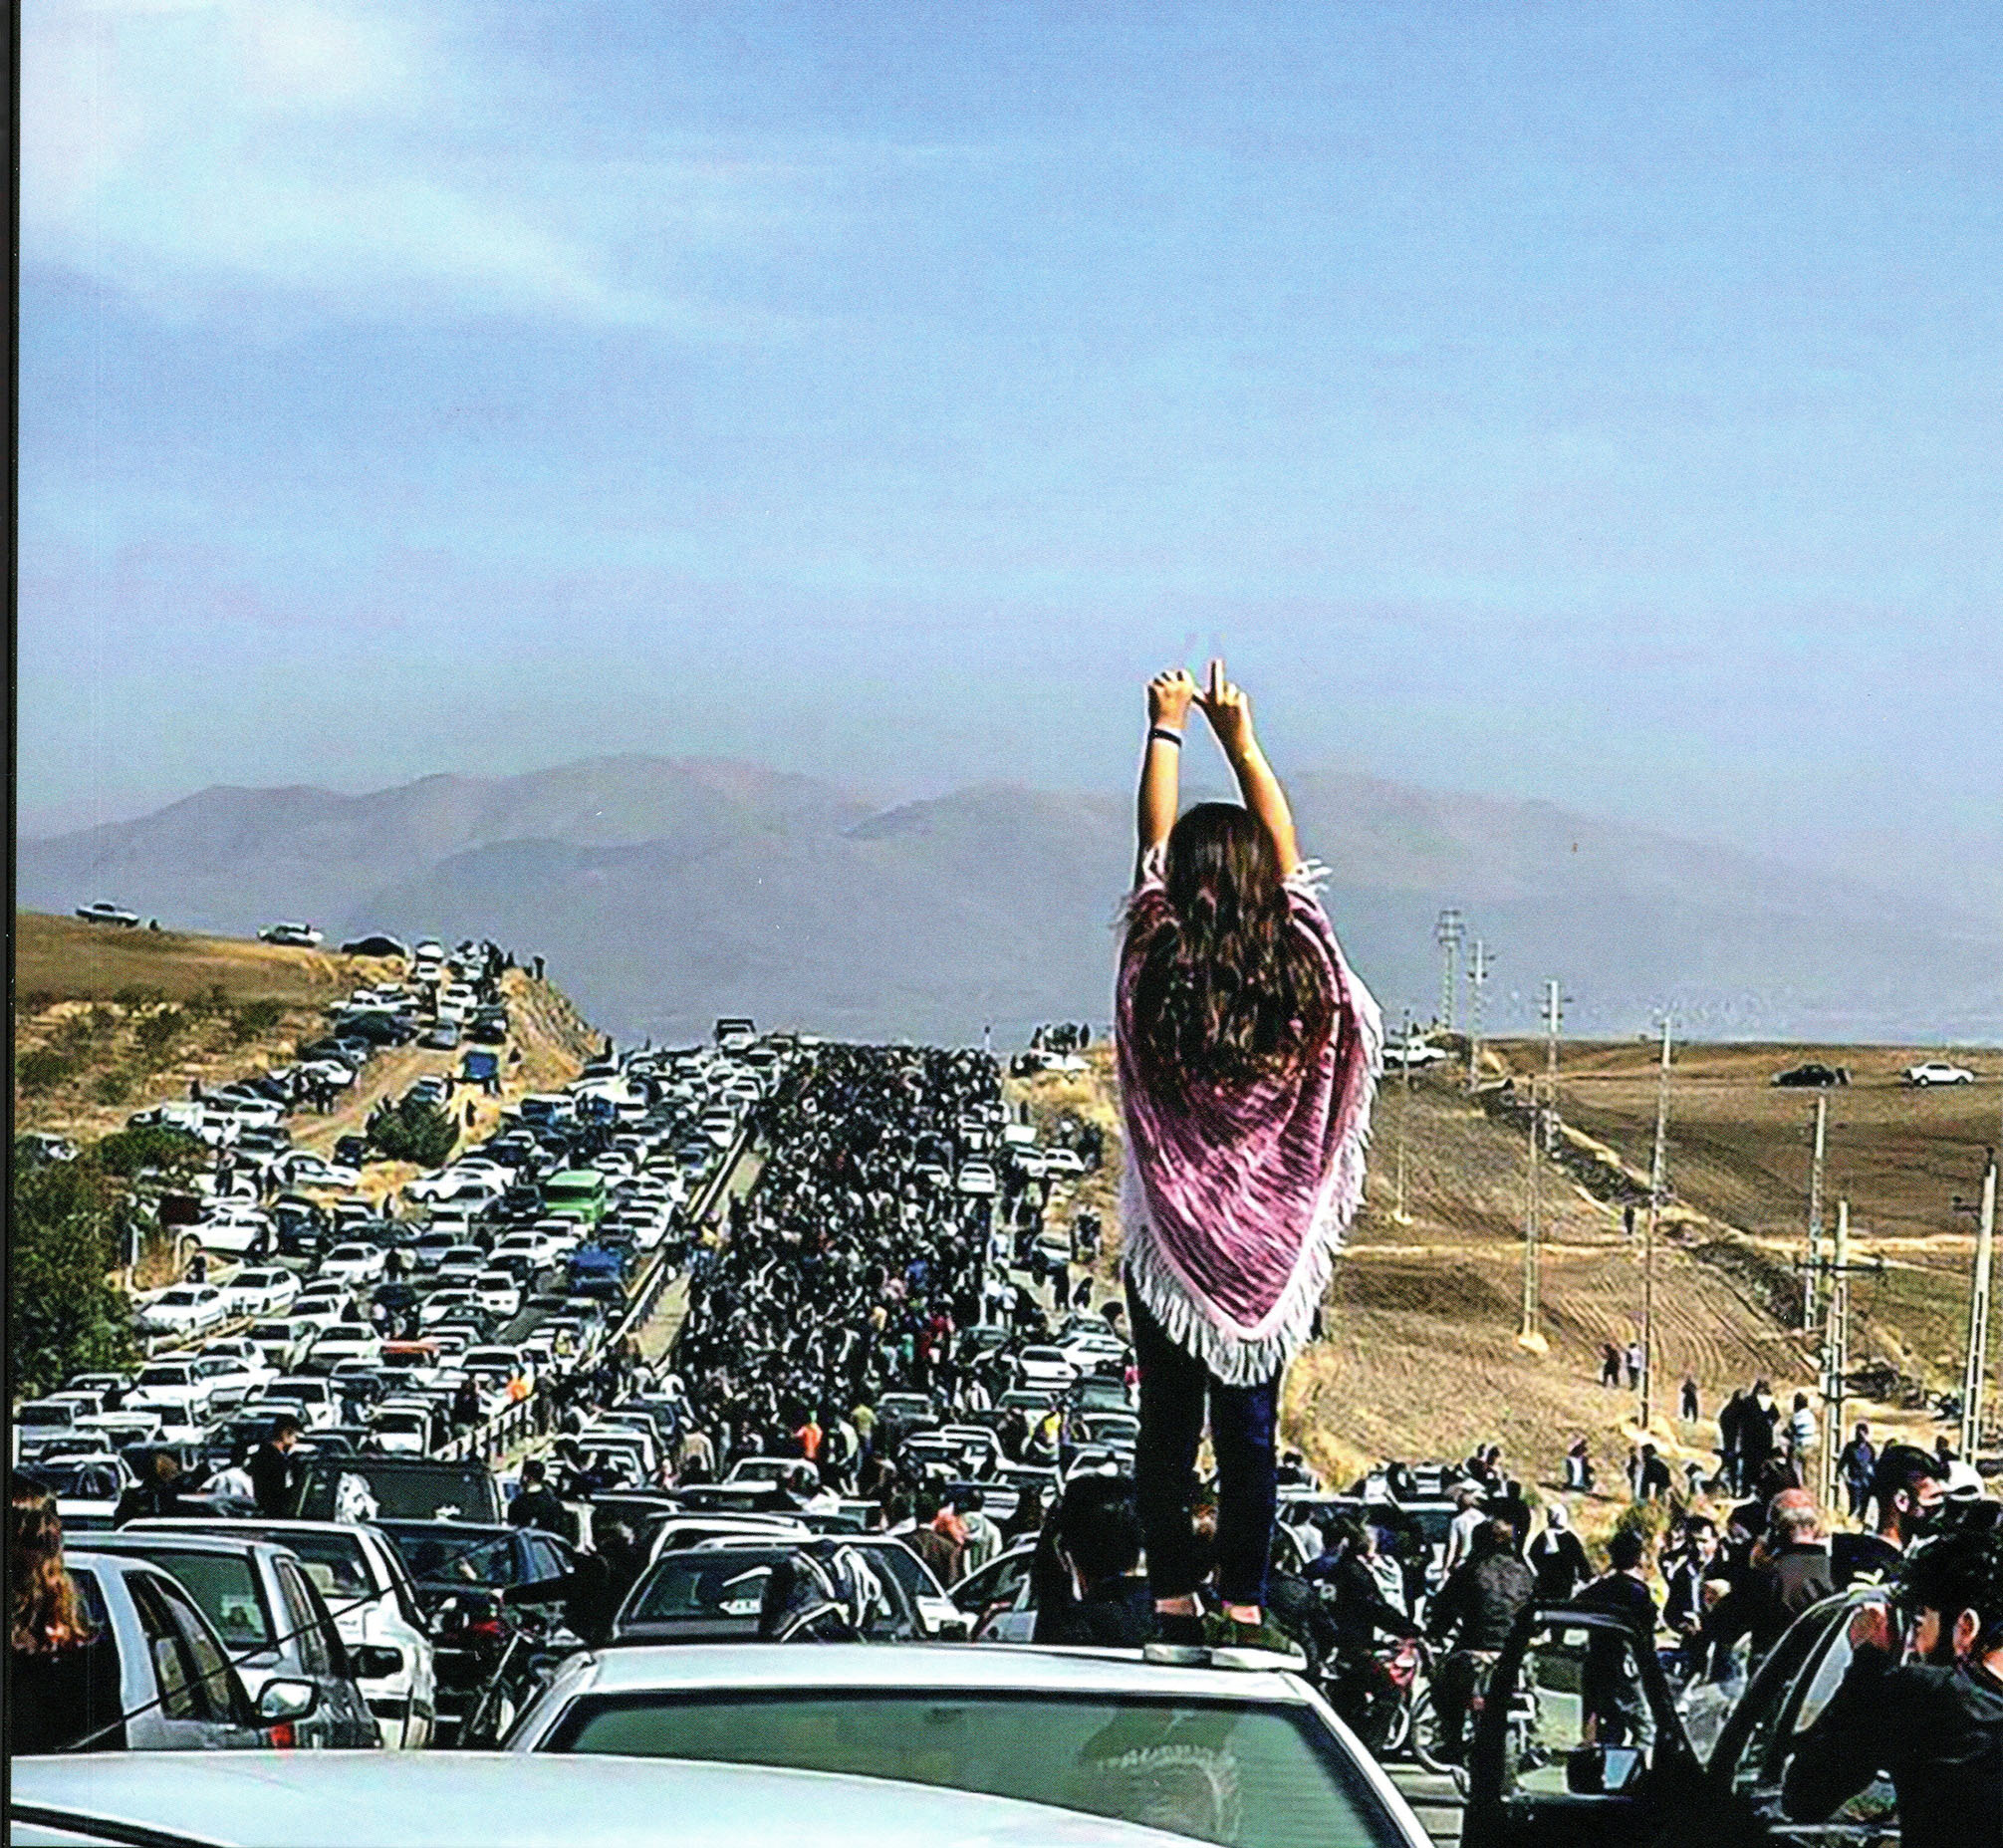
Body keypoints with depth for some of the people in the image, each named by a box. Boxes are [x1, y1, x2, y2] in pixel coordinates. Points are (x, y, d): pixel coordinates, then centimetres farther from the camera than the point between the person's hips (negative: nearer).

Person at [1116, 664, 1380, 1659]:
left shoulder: (1157, 967, -10)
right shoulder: (1295, 969, -7)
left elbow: (1151, 843, 4)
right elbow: (1287, 850, 8)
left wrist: (1167, 731, 16)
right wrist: (1241, 738, 17)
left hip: (1169, 1240, -1)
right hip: (1268, 1243, 1)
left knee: (1166, 1428, 5)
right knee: (1250, 1431, 6)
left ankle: (1175, 1605, 5)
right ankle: (1245, 1609, 6)